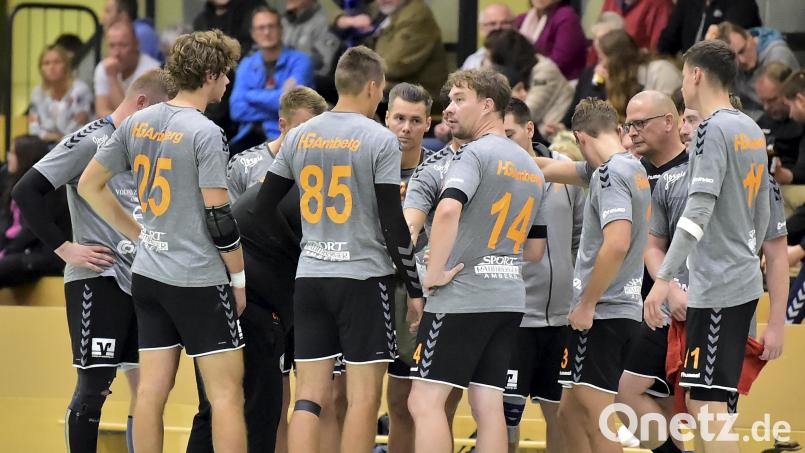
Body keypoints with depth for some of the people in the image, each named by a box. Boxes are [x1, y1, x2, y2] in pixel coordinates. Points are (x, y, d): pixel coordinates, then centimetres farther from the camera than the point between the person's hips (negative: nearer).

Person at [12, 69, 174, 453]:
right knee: (94, 386, -6)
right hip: (98, 279, -7)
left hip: (141, 281, 8)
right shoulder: (90, 141, -8)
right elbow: (27, 191, -13)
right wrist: (65, 248, -14)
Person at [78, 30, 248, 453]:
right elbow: (219, 217, -15)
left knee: (152, 390, 8)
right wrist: (239, 277, -4)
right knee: (226, 393, -4)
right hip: (199, 279, -7)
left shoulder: (137, 124, 6)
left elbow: (89, 185, 13)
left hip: (147, 274, 7)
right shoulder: (206, 134, -14)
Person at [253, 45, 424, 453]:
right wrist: (415, 288, -4)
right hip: (364, 277, -5)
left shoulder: (299, 137, 7)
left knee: (309, 396, 5)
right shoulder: (380, 140, -8)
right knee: (363, 397, 0)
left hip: (310, 277, 5)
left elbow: (264, 205, 11)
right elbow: (393, 221, -11)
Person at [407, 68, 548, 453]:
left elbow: (448, 210, -28)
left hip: (462, 296, -8)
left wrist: (435, 273, -19)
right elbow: (536, 250, 23)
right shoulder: (532, 168, 17)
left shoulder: (475, 154, -9)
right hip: (509, 298, 8)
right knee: (488, 408, 6)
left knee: (425, 402, -6)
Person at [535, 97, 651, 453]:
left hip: (601, 314, -9)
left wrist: (586, 305, -18)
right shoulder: (630, 168, 16)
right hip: (624, 313, 9)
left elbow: (617, 243, -25)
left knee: (597, 415, -9)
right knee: (570, 413, 14)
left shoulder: (610, 173, -13)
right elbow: (551, 169, 28)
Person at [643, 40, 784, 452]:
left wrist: (663, 279, -24)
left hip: (716, 289, -9)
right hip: (743, 282, 9)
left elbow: (698, 212, -22)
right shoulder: (751, 131, 14)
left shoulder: (713, 130, -13)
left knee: (708, 404, -9)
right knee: (703, 401, 13)